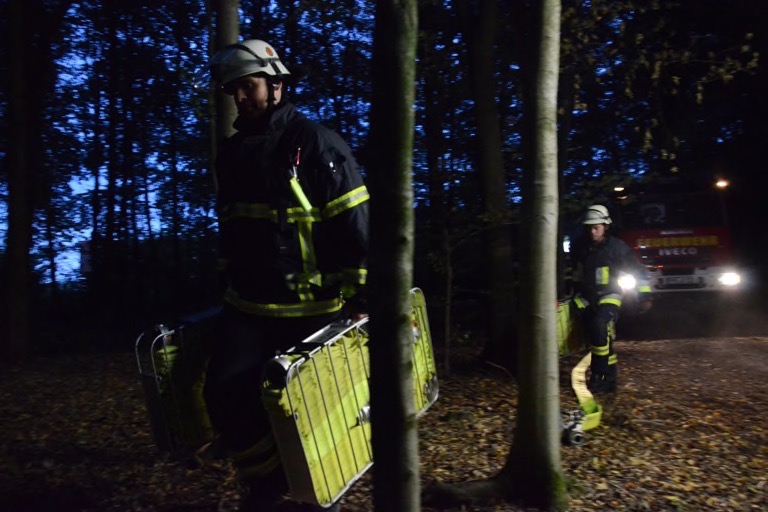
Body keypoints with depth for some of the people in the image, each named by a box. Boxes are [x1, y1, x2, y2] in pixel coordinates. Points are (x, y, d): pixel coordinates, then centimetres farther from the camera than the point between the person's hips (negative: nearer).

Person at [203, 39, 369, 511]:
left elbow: (354, 226, -13)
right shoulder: (232, 154, 12)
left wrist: (360, 299, -15)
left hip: (313, 309, -6)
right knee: (226, 392, -5)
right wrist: (231, 286, 22)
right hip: (249, 307, 6)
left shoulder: (316, 144, -10)